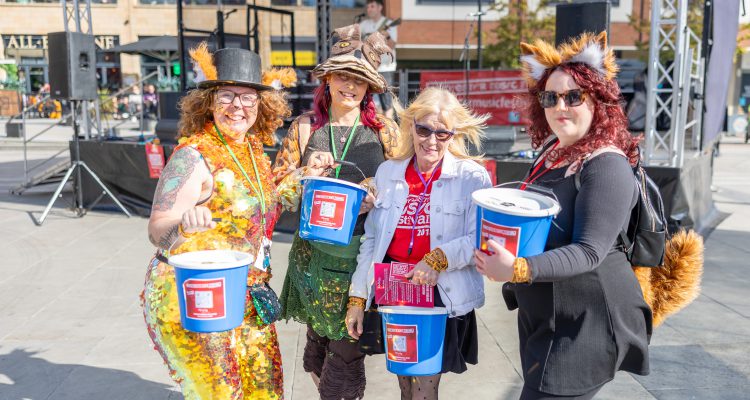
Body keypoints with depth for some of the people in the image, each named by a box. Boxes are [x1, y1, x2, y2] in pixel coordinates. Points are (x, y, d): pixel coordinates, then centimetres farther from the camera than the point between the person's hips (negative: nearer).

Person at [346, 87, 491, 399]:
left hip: (442, 296, -3)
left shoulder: (473, 177, -8)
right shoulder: (387, 172, 3)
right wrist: (357, 298, 6)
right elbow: (371, 239, 6)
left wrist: (440, 259, -25)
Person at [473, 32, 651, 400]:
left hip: (587, 321, -9)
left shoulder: (607, 165, -19)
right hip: (543, 315, 9)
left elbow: (588, 252, -26)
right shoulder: (553, 152, 7)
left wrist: (519, 270, -38)